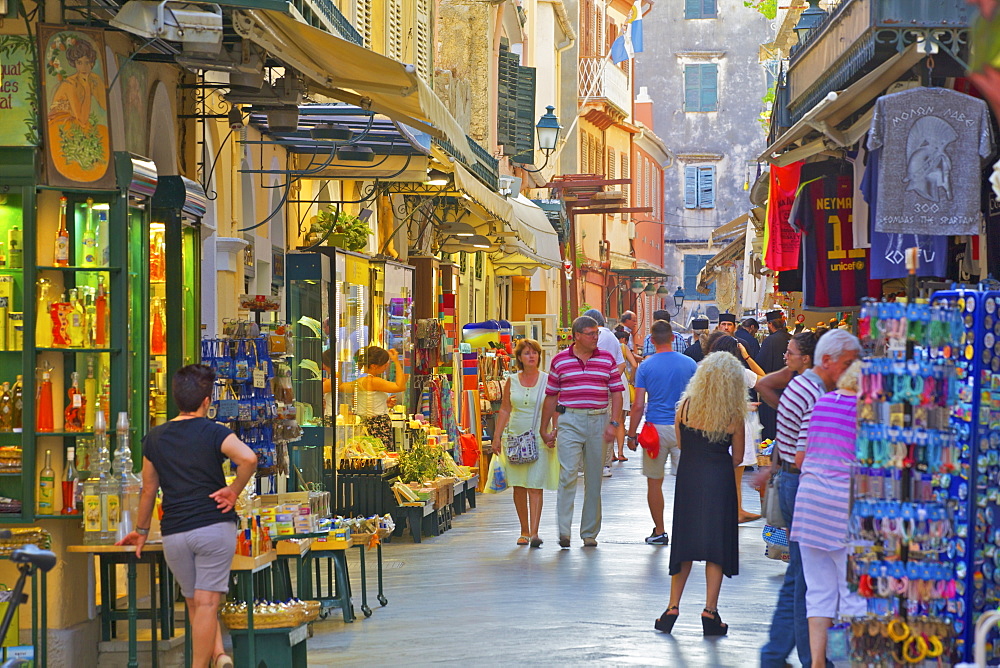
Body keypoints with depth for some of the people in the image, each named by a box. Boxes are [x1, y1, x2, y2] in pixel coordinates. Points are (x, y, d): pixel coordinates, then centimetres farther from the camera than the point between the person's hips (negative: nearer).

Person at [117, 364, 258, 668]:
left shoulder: (154, 438, 9)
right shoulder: (213, 432, -3)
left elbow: (148, 490, 17)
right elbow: (248, 458, -22)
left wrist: (141, 530, 29)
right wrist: (233, 491, -7)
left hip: (174, 533, 3)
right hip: (214, 526, -3)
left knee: (196, 603, 15)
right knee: (206, 602, -2)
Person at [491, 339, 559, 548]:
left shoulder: (547, 380, 1)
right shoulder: (511, 381, 8)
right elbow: (504, 410, 11)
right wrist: (497, 437, 5)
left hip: (539, 439, -3)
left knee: (535, 486, -9)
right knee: (518, 487, 5)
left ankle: (534, 532, -13)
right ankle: (524, 531, 14)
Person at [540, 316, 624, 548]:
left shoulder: (607, 360, 8)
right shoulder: (560, 360, 5)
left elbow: (616, 393, 7)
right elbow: (551, 396, 10)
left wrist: (613, 423, -6)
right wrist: (544, 429, 8)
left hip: (599, 421, 2)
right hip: (570, 421, -2)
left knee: (594, 478, 7)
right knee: (568, 473, -15)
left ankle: (589, 533, 15)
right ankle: (564, 531, -16)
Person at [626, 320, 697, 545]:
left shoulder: (646, 366, -3)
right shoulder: (689, 364, 0)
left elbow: (638, 406, -4)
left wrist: (631, 435, 4)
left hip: (656, 428, -1)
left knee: (654, 482, 8)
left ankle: (659, 532, 11)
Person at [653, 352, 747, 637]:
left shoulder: (686, 405, -4)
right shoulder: (733, 415, -9)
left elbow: (680, 442, 6)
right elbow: (737, 458, 0)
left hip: (688, 479, 2)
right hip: (719, 483, -2)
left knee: (685, 542, 13)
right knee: (717, 546, 5)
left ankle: (673, 608, 14)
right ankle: (710, 613, 2)